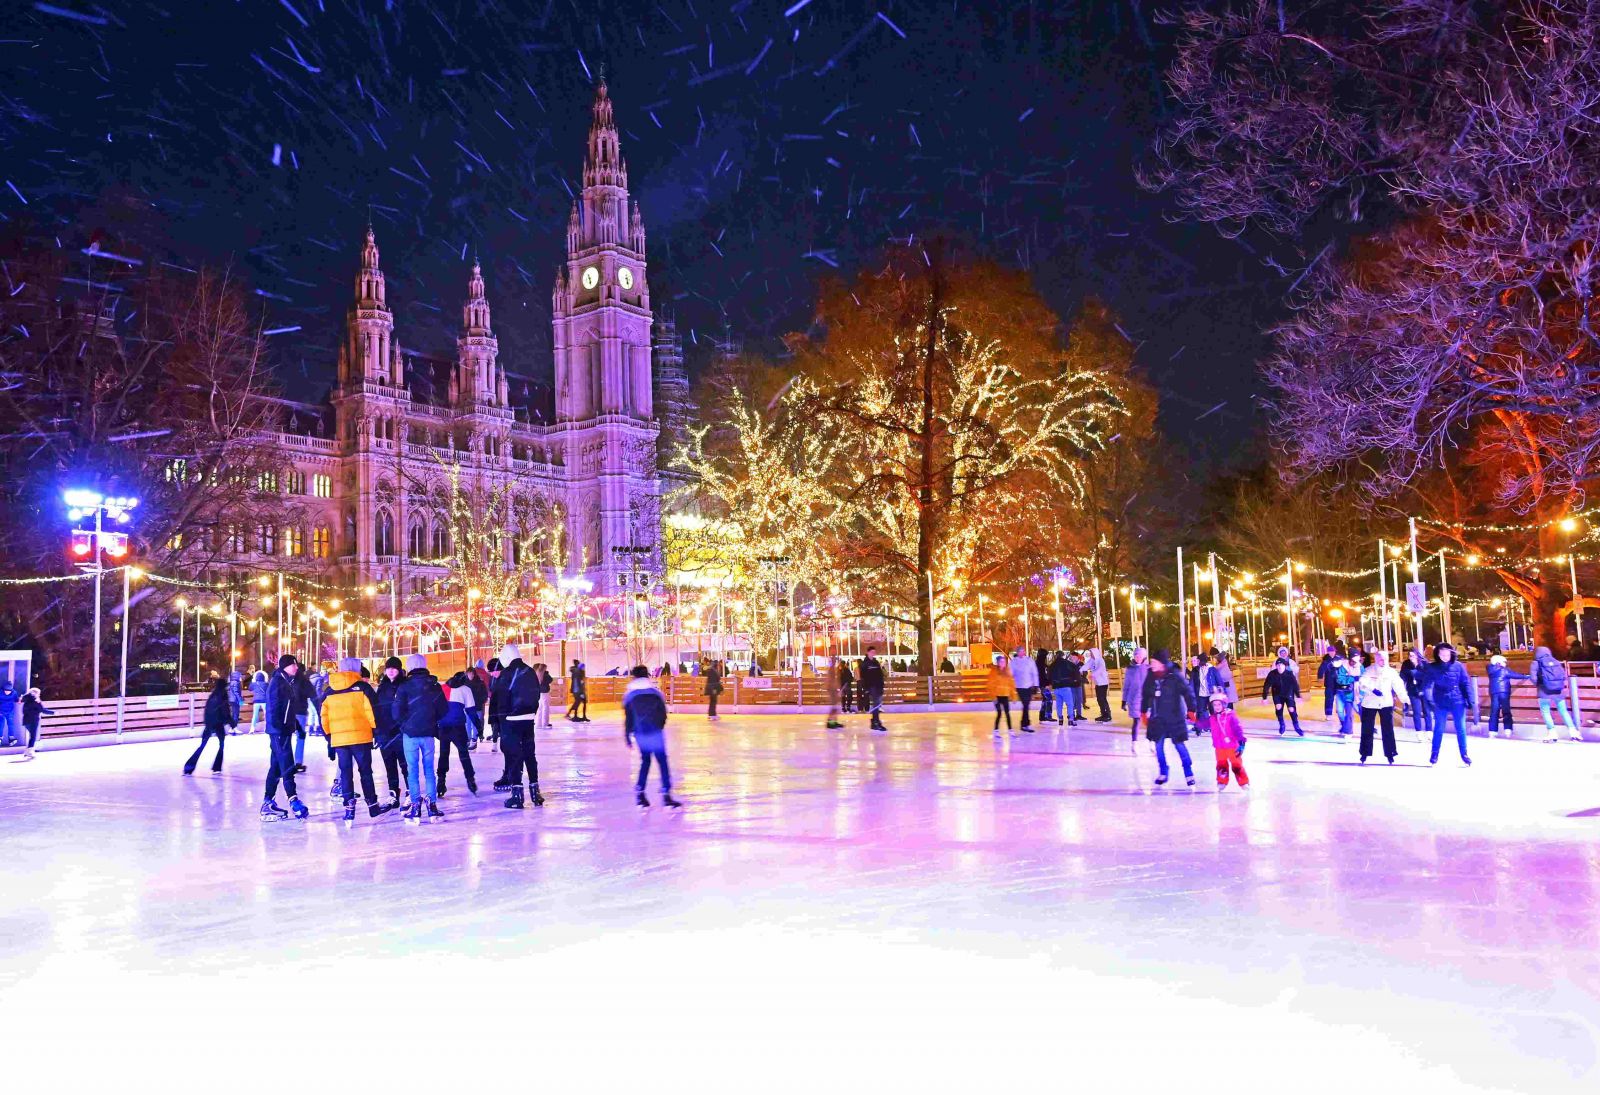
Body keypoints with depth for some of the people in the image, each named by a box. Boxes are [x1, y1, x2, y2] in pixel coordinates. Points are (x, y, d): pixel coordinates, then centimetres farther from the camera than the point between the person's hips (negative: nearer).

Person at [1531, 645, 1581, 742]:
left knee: (1545, 712, 6)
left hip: (1545, 691, -4)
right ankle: (1573, 731, 1)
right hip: (1558, 690, 4)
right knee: (1564, 711, 10)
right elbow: (1564, 676, 5)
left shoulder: (1536, 663, -1)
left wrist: (1537, 685, 9)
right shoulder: (1556, 662, 10)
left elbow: (1534, 677, -10)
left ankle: (1552, 733, 0)